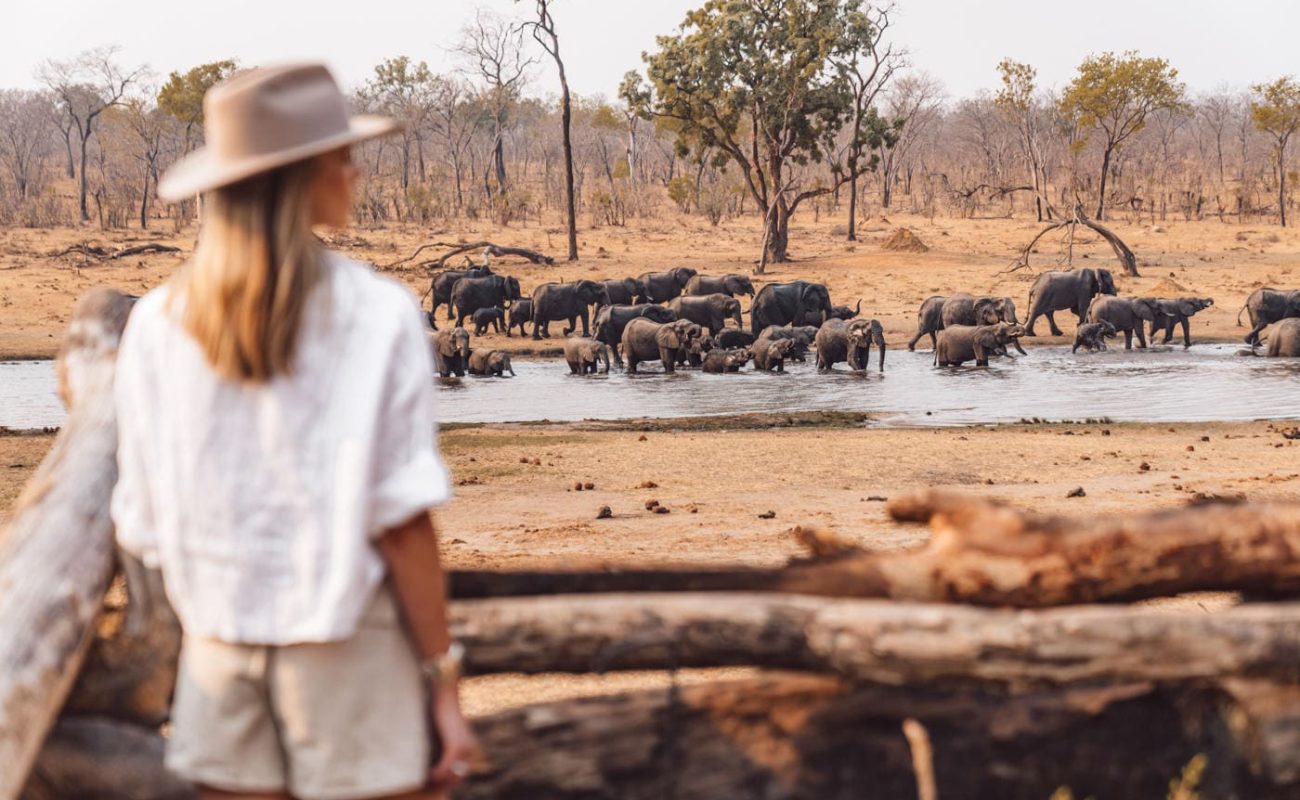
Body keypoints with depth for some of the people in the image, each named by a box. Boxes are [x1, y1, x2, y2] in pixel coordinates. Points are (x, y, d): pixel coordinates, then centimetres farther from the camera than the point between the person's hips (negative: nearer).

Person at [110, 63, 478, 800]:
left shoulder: (156, 323, 1)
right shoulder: (376, 315, -10)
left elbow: (143, 525, 3)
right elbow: (401, 523, -12)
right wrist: (445, 684, -5)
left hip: (221, 654, 4)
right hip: (348, 648, -4)